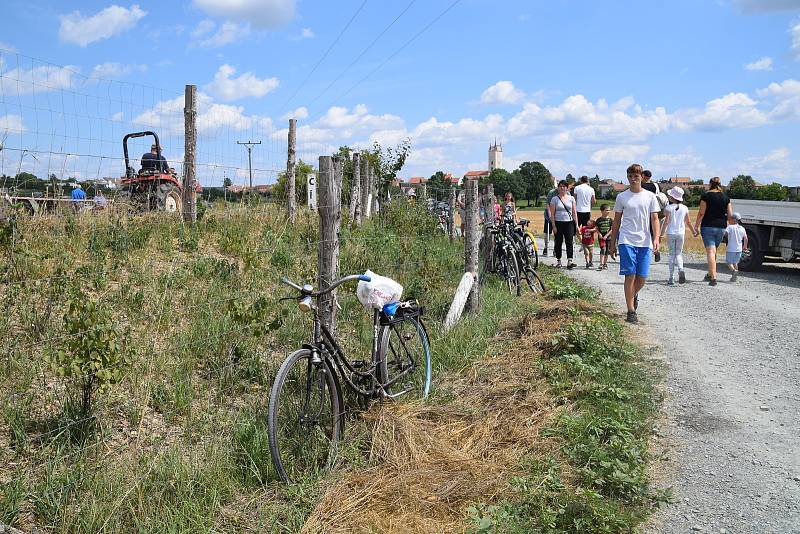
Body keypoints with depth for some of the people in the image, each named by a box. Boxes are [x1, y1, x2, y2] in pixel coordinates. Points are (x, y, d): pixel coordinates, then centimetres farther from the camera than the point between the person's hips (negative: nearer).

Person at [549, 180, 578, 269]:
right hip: (558, 223, -1)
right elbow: (552, 214, 0)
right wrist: (554, 226, -8)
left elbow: (574, 213, 10)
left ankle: (569, 262, -12)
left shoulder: (571, 198, 9)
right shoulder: (555, 199, 2)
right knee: (558, 242, 6)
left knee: (569, 242, -7)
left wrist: (576, 225, 3)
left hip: (569, 223, 1)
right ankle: (558, 261, 17)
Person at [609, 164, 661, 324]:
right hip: (626, 241, -1)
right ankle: (631, 311, 0)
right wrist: (613, 242, 11)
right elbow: (616, 220, 11)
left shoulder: (650, 196, 6)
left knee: (642, 277, 2)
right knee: (630, 275, -7)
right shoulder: (621, 197, 5)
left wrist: (656, 238, -9)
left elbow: (655, 219, 5)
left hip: (645, 242, 2)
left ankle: (634, 294, 36)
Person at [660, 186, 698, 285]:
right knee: (678, 254, 13)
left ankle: (671, 278, 5)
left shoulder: (669, 208, -8)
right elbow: (688, 222, 8)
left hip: (671, 233, -2)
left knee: (672, 254, 5)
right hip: (681, 233, 2)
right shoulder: (685, 208, 3)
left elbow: (666, 222, -13)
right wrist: (693, 231, 22)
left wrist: (661, 234, -10)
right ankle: (681, 269, -17)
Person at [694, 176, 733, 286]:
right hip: (721, 227, 4)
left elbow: (701, 213, -10)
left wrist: (696, 226, -4)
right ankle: (710, 275, 28)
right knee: (714, 251, 18)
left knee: (710, 252, -8)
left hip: (708, 226, -4)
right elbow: (730, 215, 4)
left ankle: (713, 278, -17)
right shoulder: (725, 197, 8)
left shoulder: (706, 195, -5)